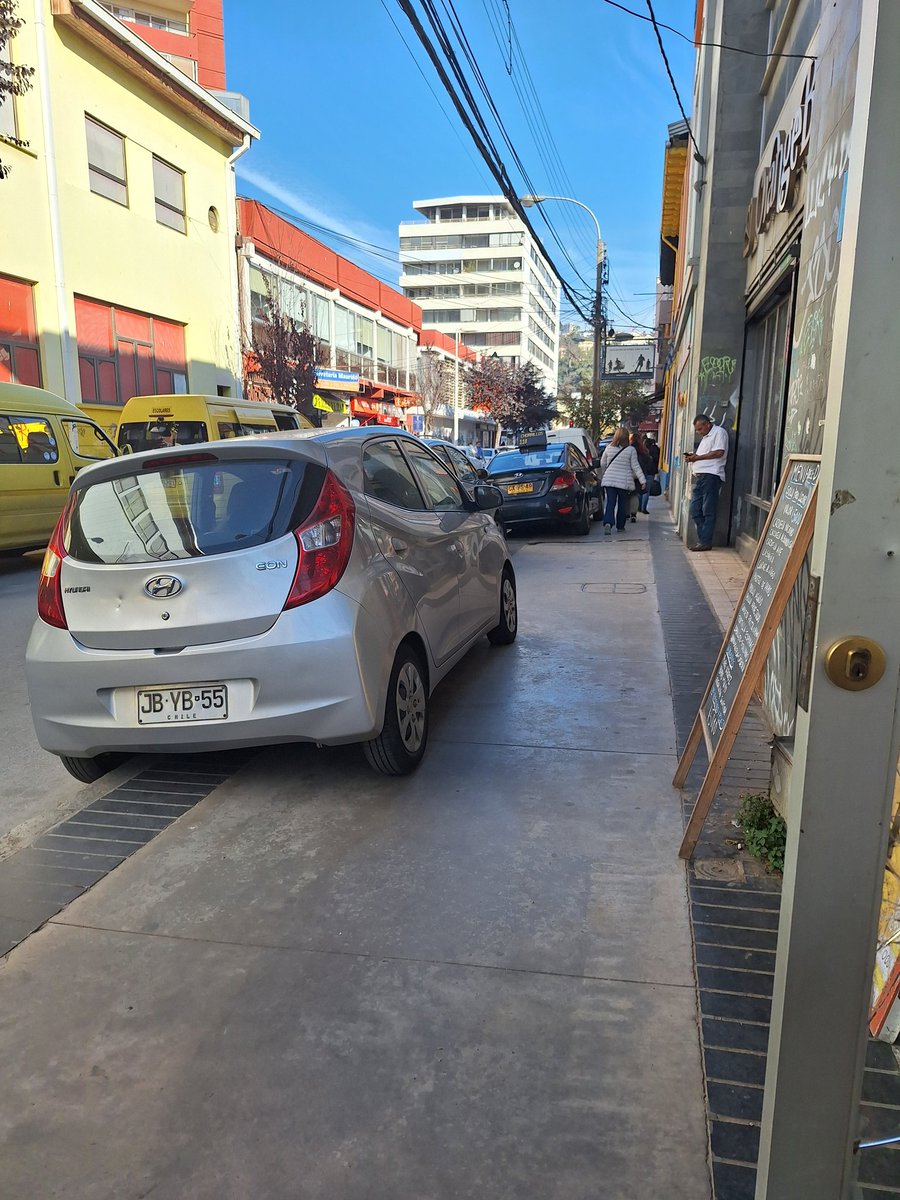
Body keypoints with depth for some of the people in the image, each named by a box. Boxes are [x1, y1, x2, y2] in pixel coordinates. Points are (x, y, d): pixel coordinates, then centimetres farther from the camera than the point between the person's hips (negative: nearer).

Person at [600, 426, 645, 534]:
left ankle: (608, 522, -21)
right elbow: (635, 466, -6)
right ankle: (620, 526, 17)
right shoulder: (631, 450, -6)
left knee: (610, 503, 1)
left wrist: (601, 477, 25)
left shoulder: (609, 448, 1)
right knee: (622, 504, 11)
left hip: (609, 480, 1)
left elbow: (602, 464, 10)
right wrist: (642, 480, -3)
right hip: (624, 481, -1)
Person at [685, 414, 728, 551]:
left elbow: (719, 452, -13)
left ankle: (705, 542, -6)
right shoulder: (705, 437, 28)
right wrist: (692, 457, 11)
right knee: (695, 511, 4)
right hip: (700, 477, 9)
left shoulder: (719, 432, -1)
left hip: (711, 476, -9)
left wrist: (697, 457, -9)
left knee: (708, 512, -7)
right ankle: (702, 539, 9)